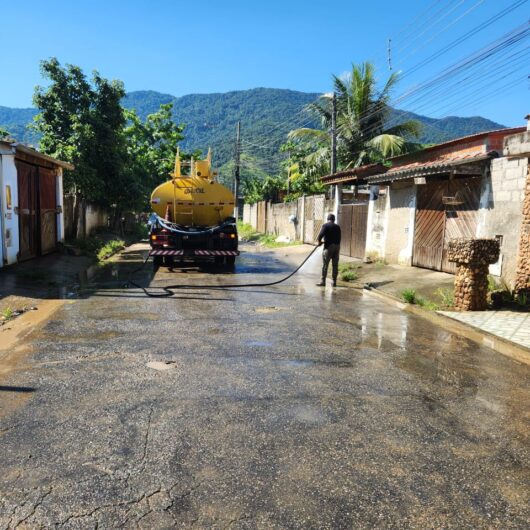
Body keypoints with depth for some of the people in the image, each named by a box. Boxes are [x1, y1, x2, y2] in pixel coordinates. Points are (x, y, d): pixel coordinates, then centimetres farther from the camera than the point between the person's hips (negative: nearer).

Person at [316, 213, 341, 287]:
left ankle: (323, 281, -3)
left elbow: (321, 234, -14)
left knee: (325, 264, -2)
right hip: (337, 246, 5)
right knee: (335, 265, 9)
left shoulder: (325, 225, -3)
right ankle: (334, 282, 12)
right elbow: (339, 237, 12)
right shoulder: (337, 226, 13)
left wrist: (319, 241, 0)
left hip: (329, 246, -5)